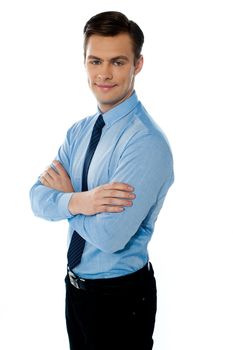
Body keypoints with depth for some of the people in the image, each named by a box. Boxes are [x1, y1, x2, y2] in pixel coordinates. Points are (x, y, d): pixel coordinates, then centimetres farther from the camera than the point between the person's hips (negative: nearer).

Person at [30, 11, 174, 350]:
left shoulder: (147, 142, -24)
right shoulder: (79, 131, 2)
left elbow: (109, 236, -28)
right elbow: (38, 198, -4)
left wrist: (68, 194, -11)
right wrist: (78, 201, -25)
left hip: (121, 296, -7)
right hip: (76, 285, 7)